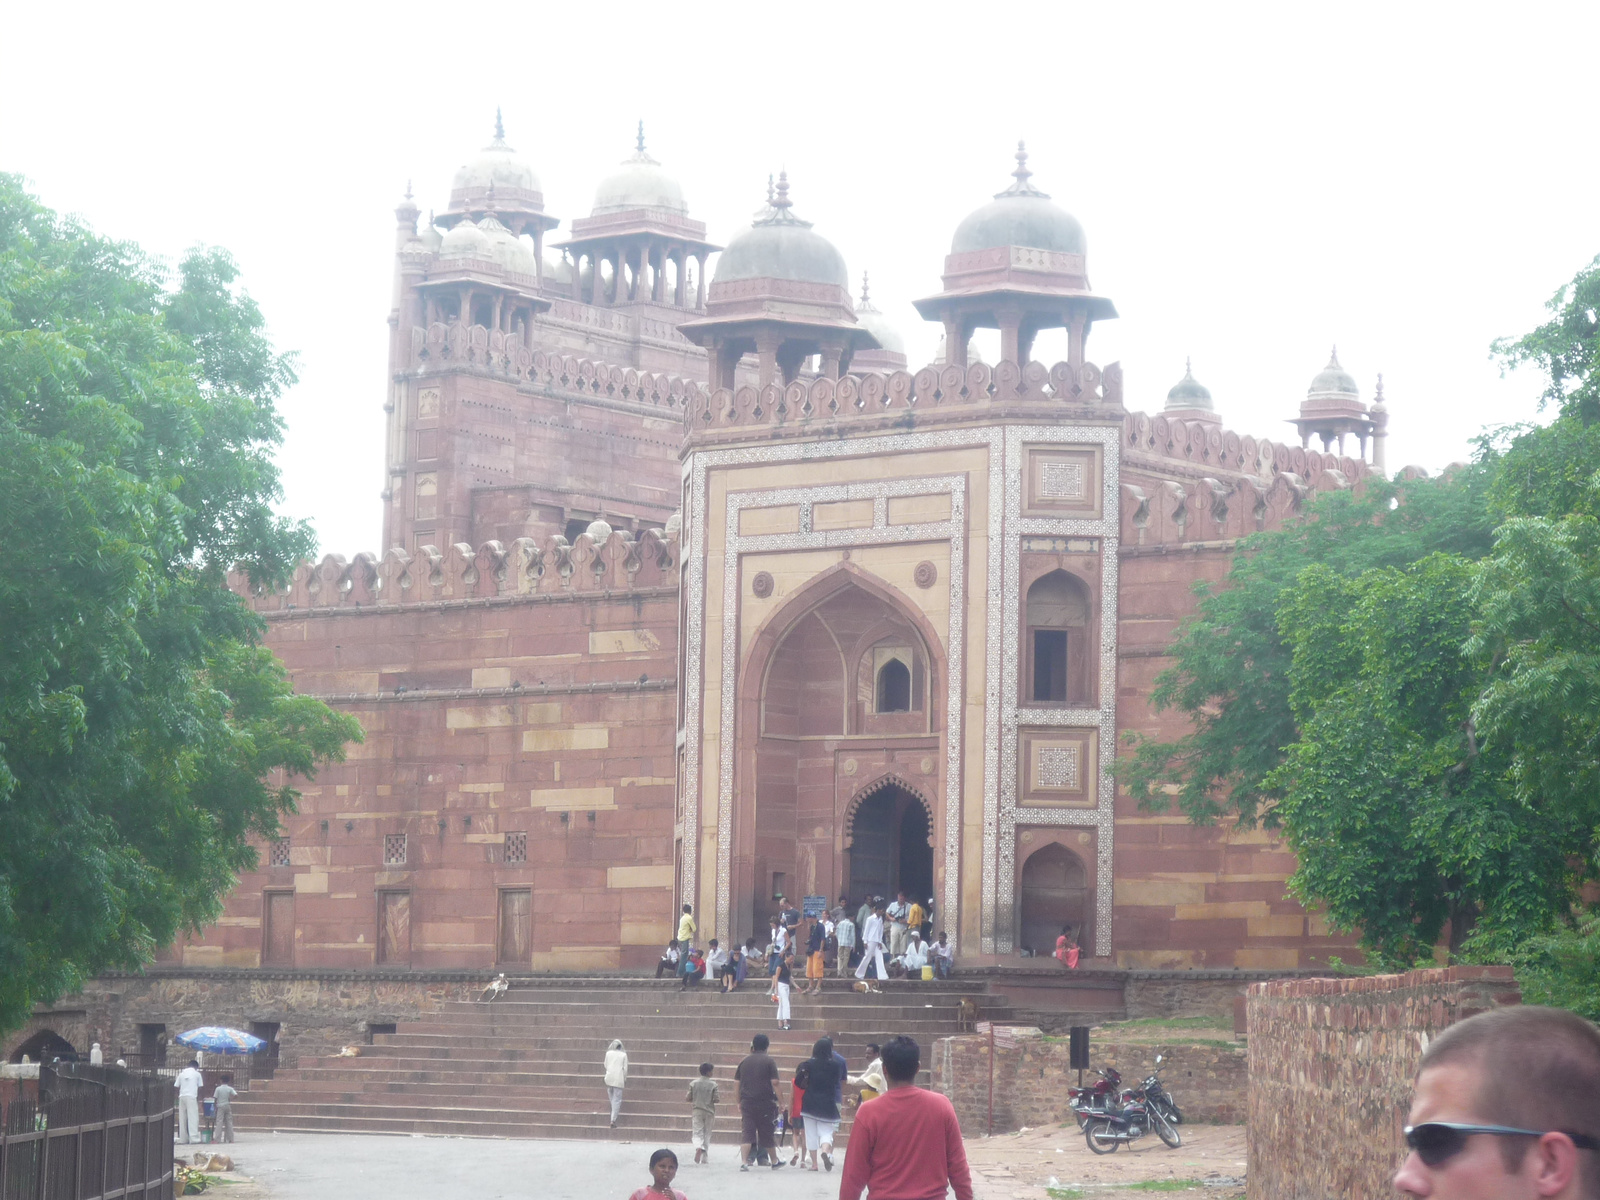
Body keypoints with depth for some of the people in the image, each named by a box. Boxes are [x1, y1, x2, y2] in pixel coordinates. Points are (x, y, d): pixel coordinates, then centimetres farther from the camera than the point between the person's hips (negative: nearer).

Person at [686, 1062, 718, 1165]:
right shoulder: (713, 1085, -7)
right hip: (709, 1111, 0)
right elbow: (716, 1099, -9)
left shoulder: (693, 1084, -2)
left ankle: (698, 1147, -31)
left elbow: (689, 1098, -1)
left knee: (697, 1133, 0)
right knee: (707, 1135, 11)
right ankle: (705, 1158, 13)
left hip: (697, 1111, 0)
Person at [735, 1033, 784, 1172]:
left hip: (746, 1102, 2)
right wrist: (779, 1101, -5)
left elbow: (738, 1083, 13)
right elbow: (774, 1083, -9)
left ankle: (744, 1161, -18)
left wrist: (739, 1102, 21)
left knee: (746, 1133, -3)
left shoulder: (744, 1061, 9)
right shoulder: (769, 1060, -3)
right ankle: (774, 1161, 25)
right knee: (766, 1133, 10)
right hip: (765, 1102, -2)